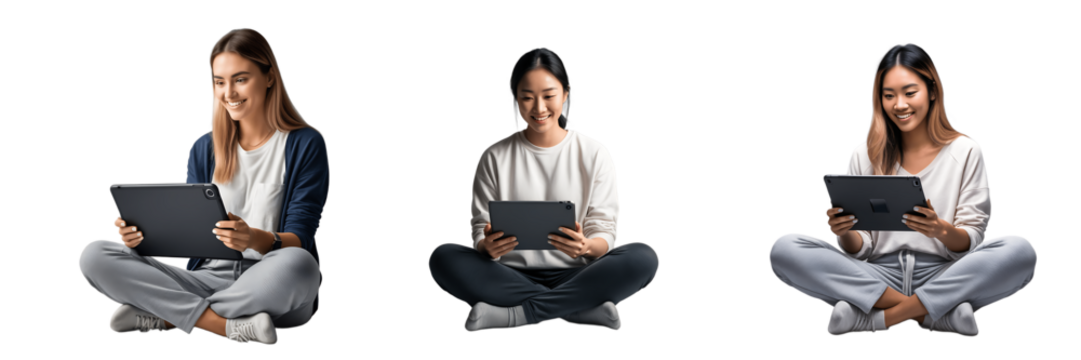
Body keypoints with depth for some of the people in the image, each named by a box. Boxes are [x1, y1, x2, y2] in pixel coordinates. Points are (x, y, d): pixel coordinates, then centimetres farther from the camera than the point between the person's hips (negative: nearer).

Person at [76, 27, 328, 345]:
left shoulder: (306, 145, 0)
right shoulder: (204, 149, 15)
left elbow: (300, 239, -9)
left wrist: (257, 239, -32)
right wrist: (144, 236, -13)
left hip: (272, 291, -4)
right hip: (209, 279, 4)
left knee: (297, 264, -41)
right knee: (93, 256, -15)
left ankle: (165, 317, -22)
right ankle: (233, 326, -27)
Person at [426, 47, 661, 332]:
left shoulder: (594, 154, 6)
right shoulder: (494, 158, 7)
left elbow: (605, 229, 1)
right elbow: (480, 229, 5)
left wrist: (587, 246, -24)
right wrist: (487, 246, -21)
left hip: (573, 276, -1)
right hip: (511, 276, 1)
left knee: (644, 257, -28)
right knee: (443, 257, -27)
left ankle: (513, 315, -31)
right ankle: (583, 309, -30)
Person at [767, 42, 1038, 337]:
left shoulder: (966, 151, 5)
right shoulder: (864, 156, 9)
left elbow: (971, 241, 0)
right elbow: (859, 249, 6)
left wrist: (942, 231, -23)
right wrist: (845, 233, -17)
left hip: (943, 277, -1)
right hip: (880, 277, 1)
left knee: (1021, 251, -30)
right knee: (783, 249, -23)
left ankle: (882, 317, -24)